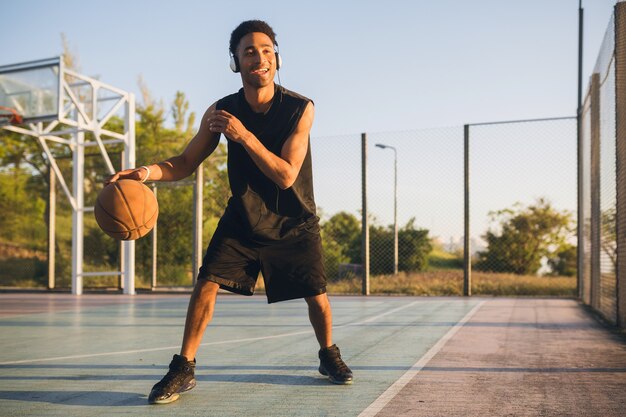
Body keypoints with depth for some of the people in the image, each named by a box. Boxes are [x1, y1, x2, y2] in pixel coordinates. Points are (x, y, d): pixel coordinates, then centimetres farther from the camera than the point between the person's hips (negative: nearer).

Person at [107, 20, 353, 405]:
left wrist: (245, 136, -36)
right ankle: (184, 369, 0)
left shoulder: (300, 109, -20)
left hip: (295, 222, -1)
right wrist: (148, 171, -27)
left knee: (317, 296, 2)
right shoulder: (221, 111, -12)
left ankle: (329, 355, 32)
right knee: (207, 283, -13)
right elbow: (186, 163, -6)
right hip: (243, 218, 1)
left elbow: (286, 175, -26)